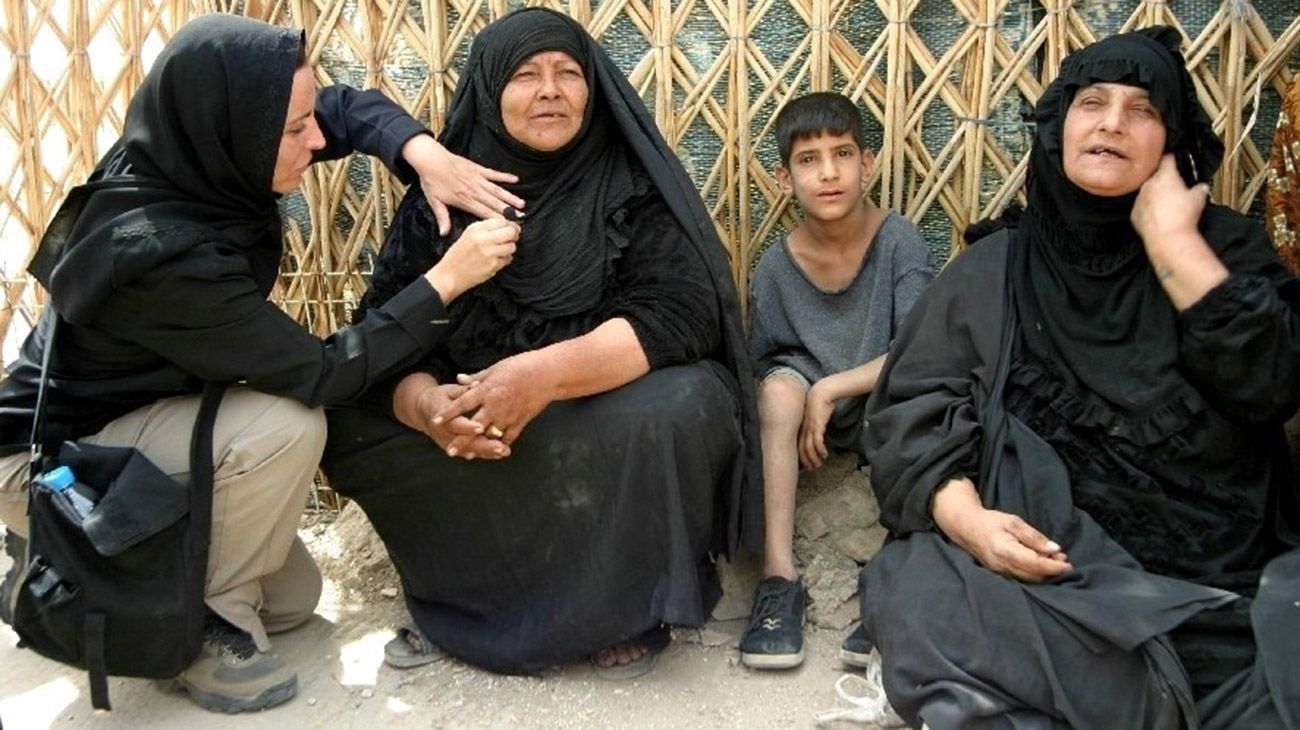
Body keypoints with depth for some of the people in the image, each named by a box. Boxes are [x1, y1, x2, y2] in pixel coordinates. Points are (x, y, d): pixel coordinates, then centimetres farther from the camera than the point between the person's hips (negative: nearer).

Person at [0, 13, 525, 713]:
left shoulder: (189, 154, -14)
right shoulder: (162, 252, -36)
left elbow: (346, 107, 0)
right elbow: (319, 373, -30)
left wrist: (424, 153, -20)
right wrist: (447, 279, -28)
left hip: (123, 418, 8)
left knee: (293, 600, 11)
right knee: (285, 426, -32)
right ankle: (201, 622, -11)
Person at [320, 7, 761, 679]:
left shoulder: (635, 184, -8)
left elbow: (680, 313, -20)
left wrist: (545, 372, -36)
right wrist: (428, 406, -32)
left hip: (614, 415, -2)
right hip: (474, 426, 3)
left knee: (676, 409, -34)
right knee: (349, 424, -17)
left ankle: (625, 604, -8)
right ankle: (469, 594, 0)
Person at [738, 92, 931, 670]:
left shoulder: (898, 241, -14)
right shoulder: (776, 266, -9)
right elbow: (759, 368, -2)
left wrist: (828, 390, -23)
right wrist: (804, 406, -19)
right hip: (801, 414, 1)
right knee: (781, 383, -31)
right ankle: (778, 574, -31)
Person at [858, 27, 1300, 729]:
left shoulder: (1222, 243, 11)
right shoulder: (991, 270, 10)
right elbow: (912, 404, 0)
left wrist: (1172, 241, -6)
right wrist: (963, 514, -19)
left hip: (1221, 568, 2)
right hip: (1043, 560, -1)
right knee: (918, 593, -31)